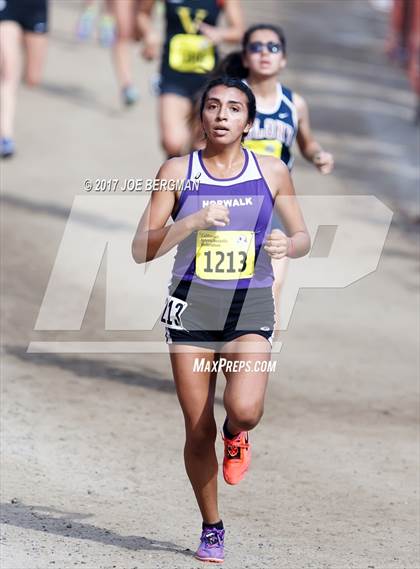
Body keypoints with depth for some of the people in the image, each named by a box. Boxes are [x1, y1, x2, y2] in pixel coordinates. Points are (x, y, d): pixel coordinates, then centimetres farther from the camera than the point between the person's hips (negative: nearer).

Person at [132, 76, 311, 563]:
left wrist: (287, 245, -11)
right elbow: (141, 250, -5)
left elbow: (303, 238, 13)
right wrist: (193, 221, -20)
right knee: (199, 432, 2)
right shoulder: (177, 172, -1)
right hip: (191, 309, 0)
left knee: (244, 408, -25)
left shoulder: (271, 172, 2)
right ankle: (211, 529, 23)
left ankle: (237, 435, 13)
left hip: (251, 309, 0)